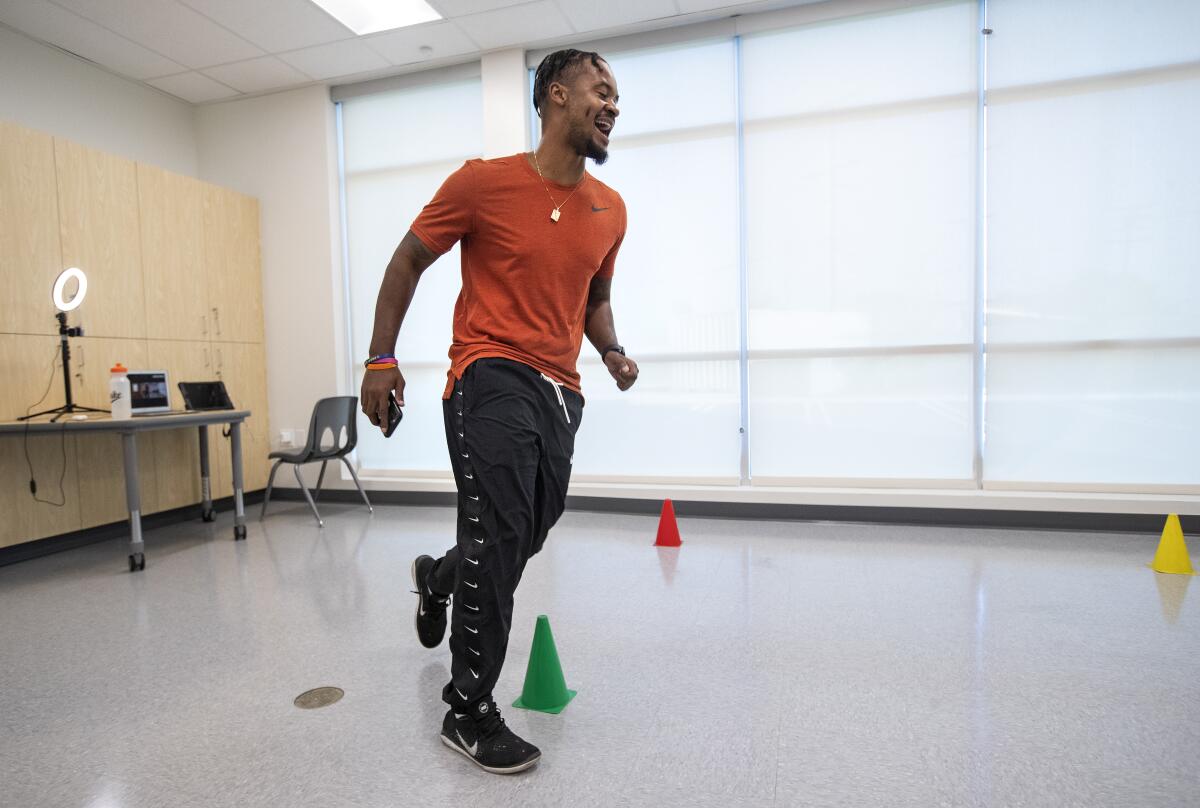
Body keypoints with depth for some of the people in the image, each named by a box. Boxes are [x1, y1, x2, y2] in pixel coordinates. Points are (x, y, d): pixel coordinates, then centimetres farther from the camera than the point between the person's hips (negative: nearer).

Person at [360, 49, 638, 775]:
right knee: (499, 540, -12)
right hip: (492, 380, -6)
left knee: (527, 538, 12)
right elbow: (408, 262, 4)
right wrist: (382, 359, -1)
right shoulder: (483, 182, -5)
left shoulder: (611, 211, 10)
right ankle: (470, 714, 8)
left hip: (559, 391, 6)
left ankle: (438, 579, 47)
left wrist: (612, 352, 2)